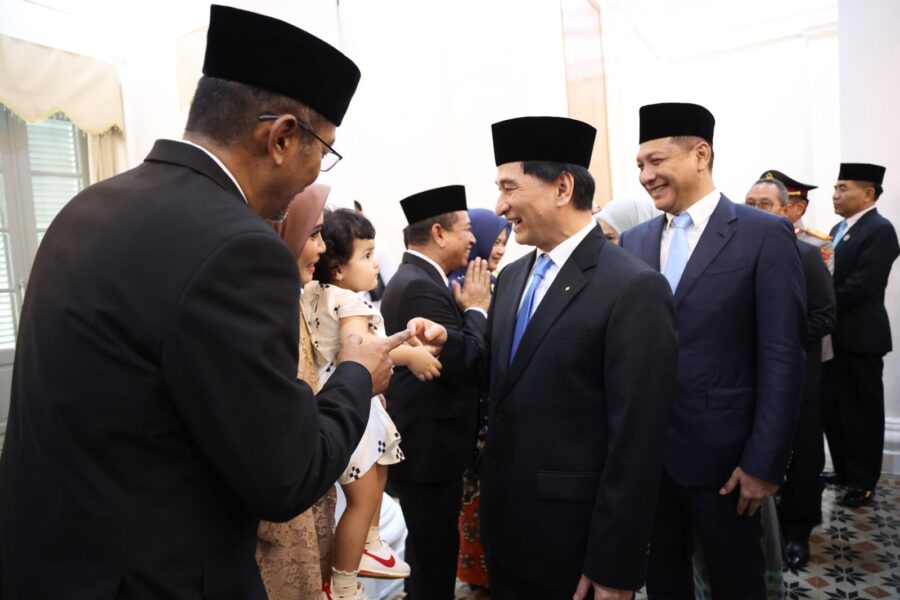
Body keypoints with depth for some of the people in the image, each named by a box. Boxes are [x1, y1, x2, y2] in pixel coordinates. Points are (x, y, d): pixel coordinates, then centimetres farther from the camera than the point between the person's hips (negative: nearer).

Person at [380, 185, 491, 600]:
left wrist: (469, 307, 2)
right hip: (429, 445, -11)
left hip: (422, 439, 11)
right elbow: (463, 364, -25)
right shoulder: (421, 286, -22)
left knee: (427, 545, 24)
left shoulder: (411, 278, 10)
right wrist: (478, 308, -13)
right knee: (435, 550, 5)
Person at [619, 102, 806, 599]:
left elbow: (781, 358, -11)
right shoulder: (633, 241, 5)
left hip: (721, 453, -3)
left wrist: (764, 462, -12)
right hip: (645, 450, 4)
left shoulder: (766, 236, -8)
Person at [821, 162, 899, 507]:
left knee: (863, 411, 4)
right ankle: (844, 470, 29)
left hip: (860, 336, -8)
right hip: (836, 336, 8)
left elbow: (861, 284, -21)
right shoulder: (839, 229, 15)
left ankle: (864, 481, 16)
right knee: (834, 408, 15)